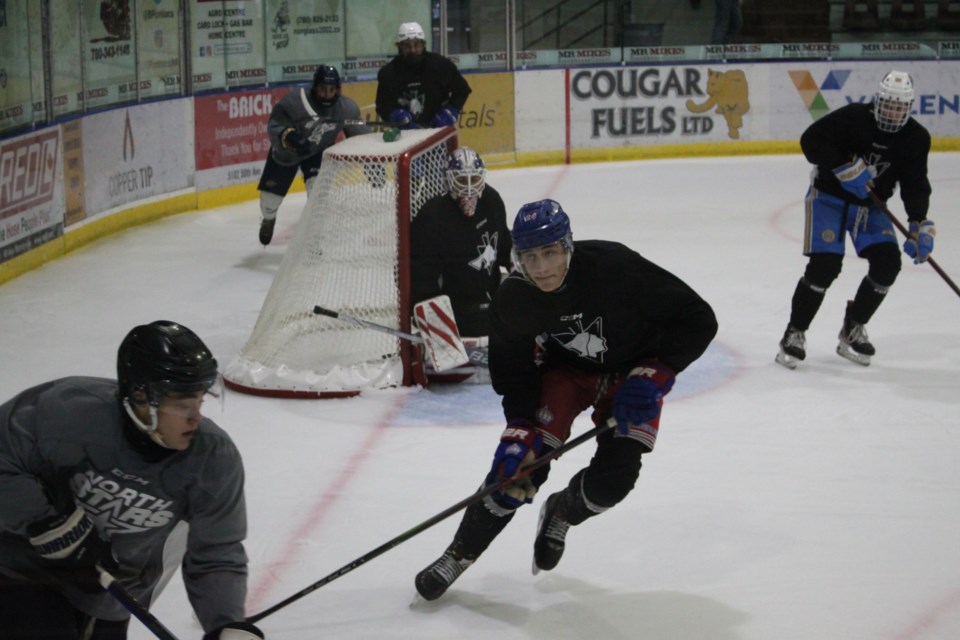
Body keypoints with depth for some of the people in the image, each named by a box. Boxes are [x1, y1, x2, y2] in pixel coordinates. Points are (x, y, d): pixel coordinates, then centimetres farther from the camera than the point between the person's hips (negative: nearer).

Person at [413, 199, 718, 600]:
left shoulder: (615, 267, -35)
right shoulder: (512, 301, -23)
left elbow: (697, 319, -26)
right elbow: (512, 371, -7)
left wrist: (654, 375, -30)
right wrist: (520, 428, -19)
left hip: (632, 371, -1)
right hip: (565, 367, 1)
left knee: (614, 477, -15)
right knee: (522, 464, -14)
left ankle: (560, 514, 20)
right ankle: (460, 554, 2)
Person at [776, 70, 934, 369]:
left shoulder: (916, 139, -8)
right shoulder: (853, 118, -21)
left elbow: (915, 185, -10)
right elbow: (811, 140, -23)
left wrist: (920, 225, -24)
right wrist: (845, 167, -32)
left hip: (870, 205, 5)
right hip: (829, 196, -4)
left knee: (887, 262, -11)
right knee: (824, 265, -18)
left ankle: (853, 329, 9)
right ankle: (794, 333, -3)